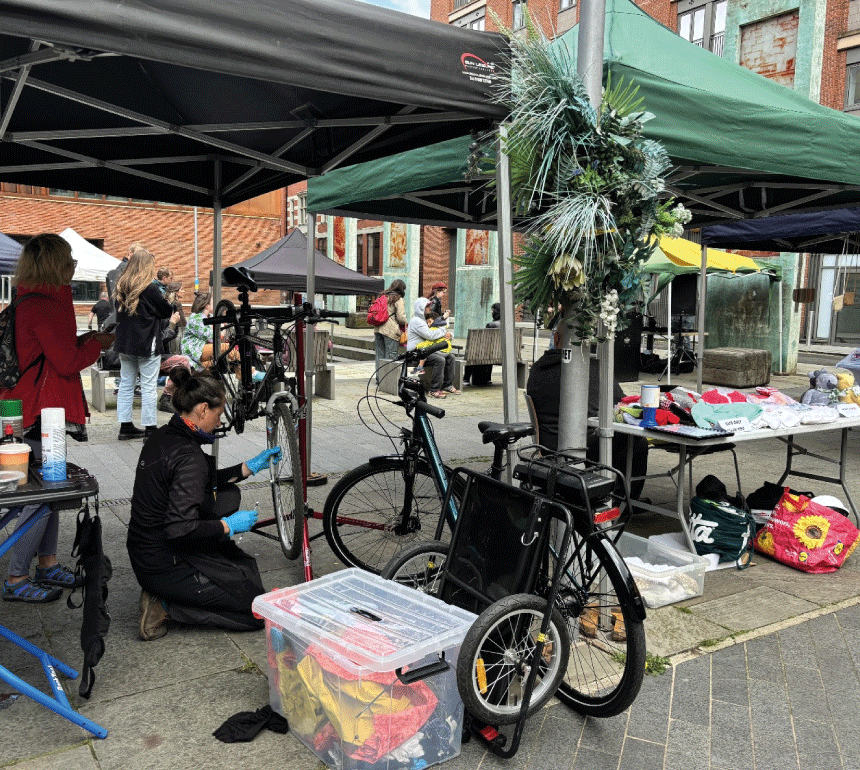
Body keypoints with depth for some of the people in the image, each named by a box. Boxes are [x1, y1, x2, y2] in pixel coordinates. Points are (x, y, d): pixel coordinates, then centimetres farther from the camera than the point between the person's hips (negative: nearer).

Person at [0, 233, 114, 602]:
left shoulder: (32, 301, 14)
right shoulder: (42, 306, -19)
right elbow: (67, 363, -19)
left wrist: (82, 340, 11)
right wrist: (97, 344, -4)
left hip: (43, 409, 11)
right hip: (43, 410, -11)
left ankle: (48, 565, 27)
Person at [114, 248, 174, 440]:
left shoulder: (122, 287, 6)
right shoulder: (150, 289, -13)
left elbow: (119, 312, 16)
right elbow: (167, 312, -4)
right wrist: (172, 306, 15)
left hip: (125, 344, 7)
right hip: (147, 345, -7)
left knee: (126, 384, 11)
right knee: (149, 387, -2)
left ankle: (125, 426, 17)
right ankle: (150, 429, 2)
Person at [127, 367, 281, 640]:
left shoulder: (162, 436, 5)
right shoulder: (188, 456, -24)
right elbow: (180, 529, -31)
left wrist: (250, 467, 16)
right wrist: (228, 525, -16)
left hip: (144, 553, 9)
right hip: (165, 565, -9)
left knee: (229, 495, 24)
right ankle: (166, 605, -4)